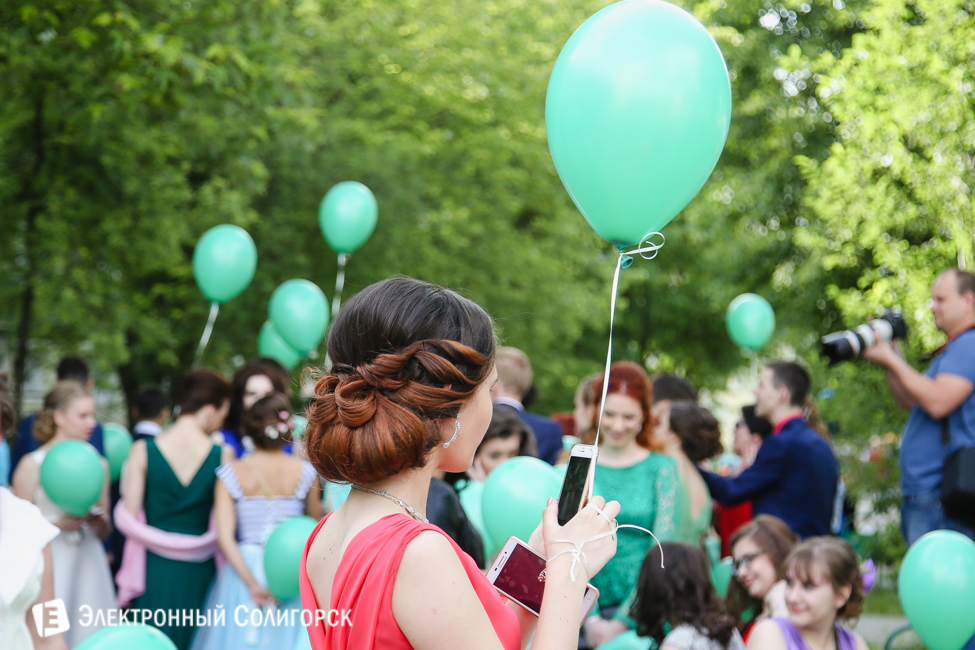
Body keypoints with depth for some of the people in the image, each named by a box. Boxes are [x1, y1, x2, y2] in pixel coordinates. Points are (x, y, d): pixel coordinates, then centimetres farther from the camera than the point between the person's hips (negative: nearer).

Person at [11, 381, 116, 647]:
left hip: (89, 567, 4)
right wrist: (58, 525, -16)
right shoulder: (32, 465, -3)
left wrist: (98, 521, -3)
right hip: (49, 568, -4)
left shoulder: (98, 464, 12)